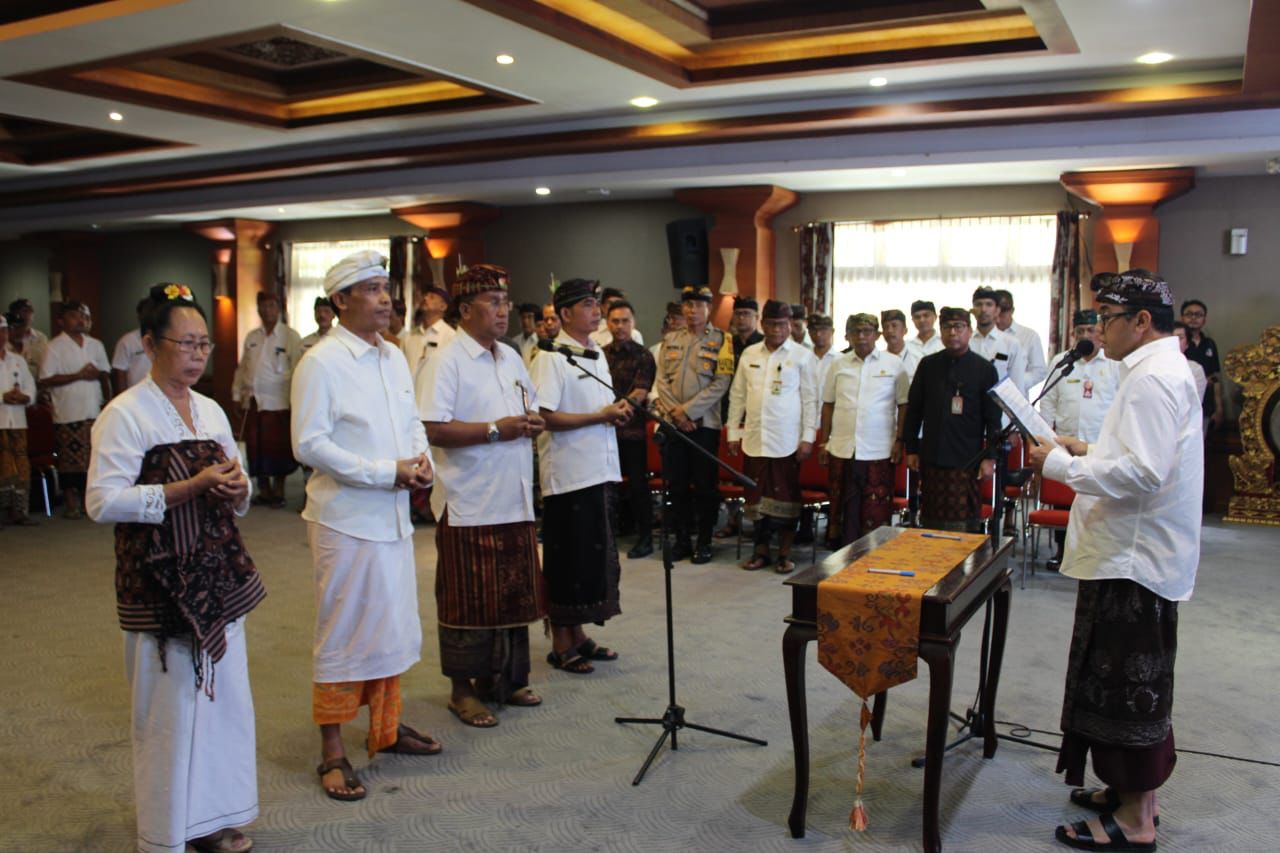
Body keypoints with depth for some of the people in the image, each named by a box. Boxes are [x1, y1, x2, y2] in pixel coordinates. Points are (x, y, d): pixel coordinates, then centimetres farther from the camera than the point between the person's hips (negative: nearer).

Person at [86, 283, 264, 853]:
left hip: (219, 575, 7)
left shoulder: (212, 412, 11)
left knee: (223, 695, 12)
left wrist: (236, 488, -6)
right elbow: (103, 501, -17)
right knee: (171, 705, 2)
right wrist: (190, 488, -22)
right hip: (160, 584, -6)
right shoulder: (125, 414, -9)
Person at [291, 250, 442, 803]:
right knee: (343, 634, 2)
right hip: (346, 519, -7)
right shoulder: (321, 363, -13)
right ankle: (332, 752, 15)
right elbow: (309, 444, -17)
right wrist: (387, 471, -19)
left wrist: (421, 458, -3)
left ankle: (386, 728, 34)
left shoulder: (394, 357, 10)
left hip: (394, 515, 7)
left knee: (394, 627, 16)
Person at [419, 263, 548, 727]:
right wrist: (496, 430, -20)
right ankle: (463, 690, 16)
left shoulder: (511, 357, 14)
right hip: (469, 505, -7)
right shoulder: (447, 361, -11)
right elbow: (433, 430, -20)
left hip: (515, 501, 8)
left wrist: (532, 424, 2)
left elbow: (532, 410, 25)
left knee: (514, 596, 14)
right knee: (468, 601, 3)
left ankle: (504, 679, 28)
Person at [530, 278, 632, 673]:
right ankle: (561, 643, 13)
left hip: (600, 471, 8)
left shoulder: (598, 355, 16)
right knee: (568, 559, 1)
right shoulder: (550, 358, -10)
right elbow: (546, 417, -18)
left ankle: (578, 633, 26)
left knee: (597, 555, 13)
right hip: (568, 474, -8)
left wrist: (619, 412, 1)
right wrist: (601, 416, -16)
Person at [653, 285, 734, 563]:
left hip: (704, 423, -4)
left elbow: (720, 384, -9)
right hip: (672, 423, 4)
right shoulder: (670, 340, 12)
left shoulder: (721, 340, -1)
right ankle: (682, 539, 20)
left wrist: (688, 410, -14)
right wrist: (674, 411, -9)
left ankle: (704, 542, 13)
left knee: (705, 485, 2)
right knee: (676, 484, 8)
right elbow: (661, 379, 6)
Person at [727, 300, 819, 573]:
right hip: (754, 438, 3)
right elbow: (737, 395, 12)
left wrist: (808, 437, -7)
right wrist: (733, 432, 8)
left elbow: (810, 399, -2)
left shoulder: (803, 356, -1)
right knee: (757, 495, 7)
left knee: (784, 496, 2)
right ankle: (761, 551, 19)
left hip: (787, 440, -3)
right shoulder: (749, 354, 10)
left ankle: (784, 553, 13)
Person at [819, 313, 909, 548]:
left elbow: (903, 405, 3)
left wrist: (900, 441, -4)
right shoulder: (839, 365, 8)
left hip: (878, 451, -2)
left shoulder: (894, 364, 1)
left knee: (876, 511, -1)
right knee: (843, 508, 7)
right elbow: (828, 404, 11)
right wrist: (824, 442, 8)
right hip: (841, 449, 3)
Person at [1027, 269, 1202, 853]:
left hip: (1135, 561, -11)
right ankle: (1130, 791, 33)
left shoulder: (1154, 379, -20)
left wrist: (1061, 464, -20)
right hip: (1133, 555, 11)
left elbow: (1142, 474, -28)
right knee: (1128, 685, 19)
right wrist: (1090, 452, 12)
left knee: (1131, 688, 0)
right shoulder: (1161, 371, 14)